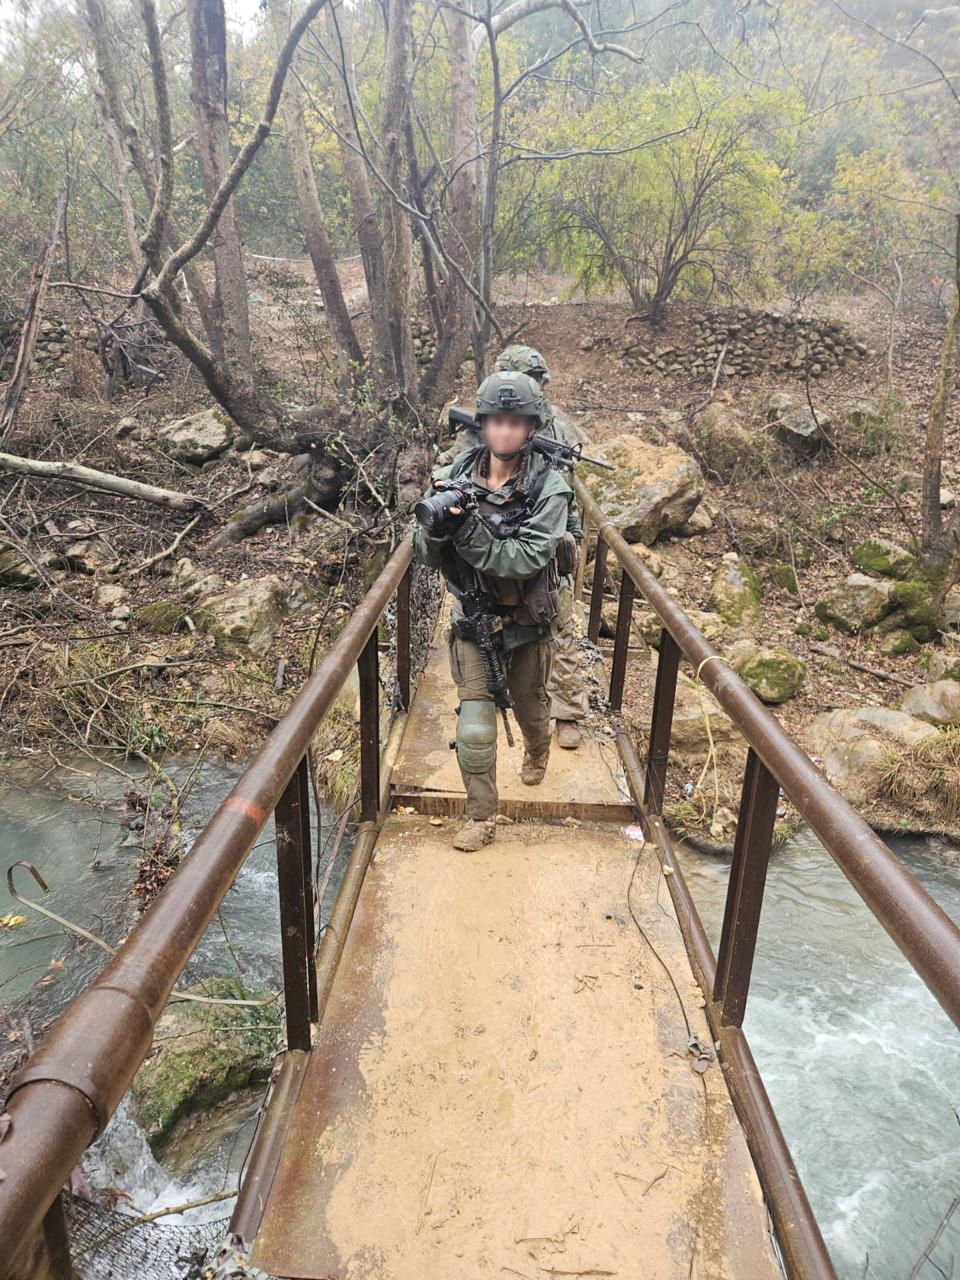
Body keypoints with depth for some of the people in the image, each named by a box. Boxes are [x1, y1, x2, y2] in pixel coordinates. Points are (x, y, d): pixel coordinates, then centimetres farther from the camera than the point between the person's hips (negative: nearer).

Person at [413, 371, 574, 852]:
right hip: (473, 619, 1)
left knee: (530, 708, 23)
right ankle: (480, 817, 15)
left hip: (528, 624, -1)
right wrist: (436, 527, -31)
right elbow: (427, 555, -8)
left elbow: (525, 559, -28)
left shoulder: (549, 487, -17)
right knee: (475, 728, -3)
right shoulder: (457, 477, -9)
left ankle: (537, 753, 57)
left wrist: (467, 529, -38)